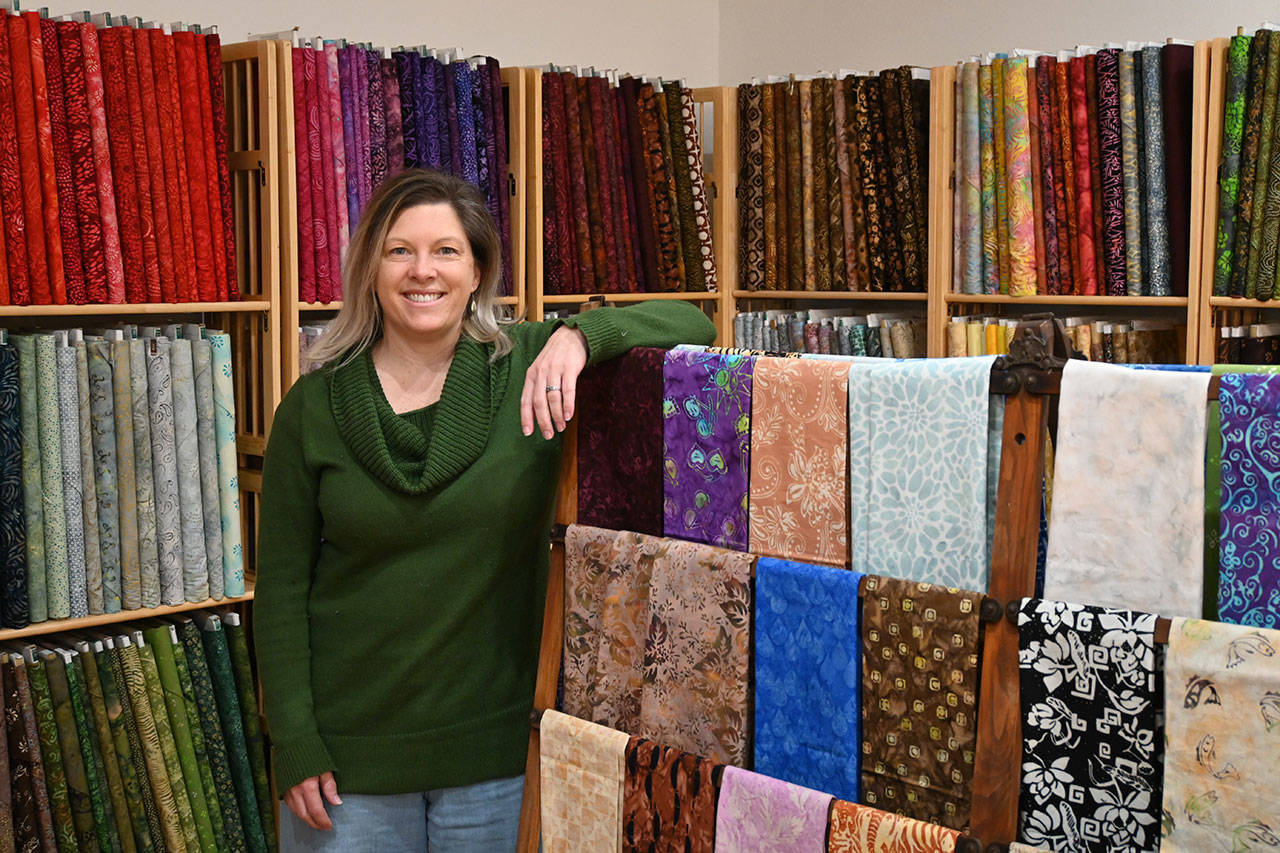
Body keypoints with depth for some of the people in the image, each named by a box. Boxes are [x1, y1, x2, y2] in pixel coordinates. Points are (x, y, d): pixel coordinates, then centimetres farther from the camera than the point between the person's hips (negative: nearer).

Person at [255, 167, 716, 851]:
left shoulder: (527, 371, -5)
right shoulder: (313, 406, -3)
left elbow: (692, 326, -7)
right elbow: (281, 588, -1)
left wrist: (581, 335, -24)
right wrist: (295, 747, -5)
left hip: (495, 746, 0)